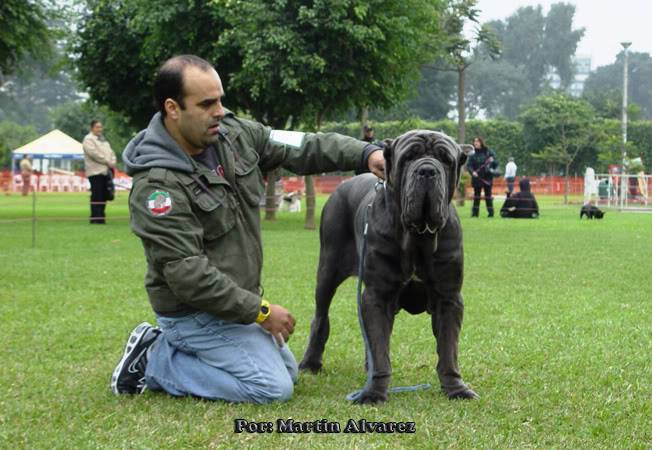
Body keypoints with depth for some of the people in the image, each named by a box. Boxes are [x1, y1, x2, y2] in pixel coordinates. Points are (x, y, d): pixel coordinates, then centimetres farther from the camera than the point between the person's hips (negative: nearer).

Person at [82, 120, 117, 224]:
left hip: (105, 171, 8)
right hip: (95, 172, -8)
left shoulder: (103, 139, 23)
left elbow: (110, 152, 20)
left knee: (104, 196, 7)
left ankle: (101, 217, 11)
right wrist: (107, 162, -13)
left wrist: (113, 162, 0)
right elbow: (94, 153, -16)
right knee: (97, 196, -11)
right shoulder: (88, 139, -4)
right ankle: (95, 218, -12)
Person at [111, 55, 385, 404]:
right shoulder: (157, 185, -27)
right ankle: (154, 362, -3)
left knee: (288, 371, 22)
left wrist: (365, 153, -16)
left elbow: (302, 147, -1)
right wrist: (260, 311, -22)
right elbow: (187, 274, -28)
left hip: (237, 300, 9)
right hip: (196, 312, -9)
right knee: (273, 387, -14)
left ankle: (166, 345, 18)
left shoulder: (232, 133, -5)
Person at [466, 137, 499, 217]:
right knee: (476, 196, 3)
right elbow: (468, 165, -4)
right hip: (477, 178, 1)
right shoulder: (473, 154, 1)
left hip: (487, 178, -1)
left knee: (488, 196, 1)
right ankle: (475, 213, 5)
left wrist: (492, 161, -19)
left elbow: (496, 162, 4)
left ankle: (490, 212, 5)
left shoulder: (489, 152, 2)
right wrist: (472, 172, -23)